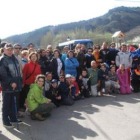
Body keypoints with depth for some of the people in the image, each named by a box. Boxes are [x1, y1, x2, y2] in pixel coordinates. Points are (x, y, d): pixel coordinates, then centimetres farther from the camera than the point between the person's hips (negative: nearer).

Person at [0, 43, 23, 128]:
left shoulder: (14, 59, 15)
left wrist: (20, 82, 13)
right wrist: (11, 82, -20)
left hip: (16, 85, 6)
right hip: (7, 86, -6)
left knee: (14, 103, 14)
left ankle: (13, 118, 27)